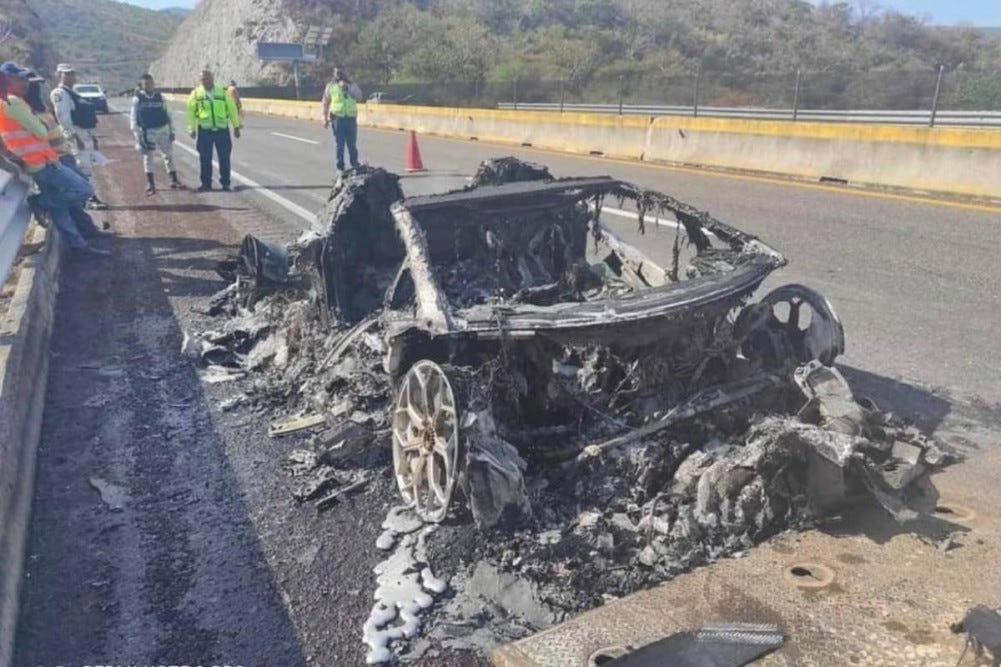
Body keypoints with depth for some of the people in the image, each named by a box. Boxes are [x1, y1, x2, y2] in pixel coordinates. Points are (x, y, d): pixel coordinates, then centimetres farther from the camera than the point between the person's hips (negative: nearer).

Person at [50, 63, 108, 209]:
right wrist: (74, 136, -23)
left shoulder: (73, 93, 23)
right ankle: (91, 198, -15)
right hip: (76, 134, -10)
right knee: (84, 166, -13)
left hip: (86, 133, 10)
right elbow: (63, 117, -16)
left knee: (87, 165, 12)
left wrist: (92, 136, 22)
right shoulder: (59, 93, -7)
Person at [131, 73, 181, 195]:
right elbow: (133, 118, -2)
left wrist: (171, 130, 6)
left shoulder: (160, 97, 5)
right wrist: (137, 134, -8)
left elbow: (167, 114, 10)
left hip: (163, 130, 2)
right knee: (148, 157, 2)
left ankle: (174, 180, 17)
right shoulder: (137, 99, -2)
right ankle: (150, 184, 10)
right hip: (147, 132, -2)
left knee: (169, 154, 7)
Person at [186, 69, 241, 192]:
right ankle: (206, 183, 12)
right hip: (204, 131, 0)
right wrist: (191, 129, 1)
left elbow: (232, 109, 8)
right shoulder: (196, 93, 2)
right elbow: (190, 111, 4)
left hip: (222, 130, 0)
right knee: (205, 159, 3)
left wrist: (236, 126, 6)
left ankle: (225, 183, 12)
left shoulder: (222, 92, 5)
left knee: (224, 158, 2)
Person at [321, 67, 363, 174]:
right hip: (338, 118, 0)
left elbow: (359, 97, -8)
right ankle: (340, 167, 11)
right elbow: (325, 103, 9)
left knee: (352, 144, 6)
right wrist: (325, 118, 5)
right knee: (340, 144, 3)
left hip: (351, 118, 1)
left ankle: (355, 166, 17)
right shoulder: (330, 86, 7)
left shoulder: (352, 85, 8)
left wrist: (348, 87, -15)